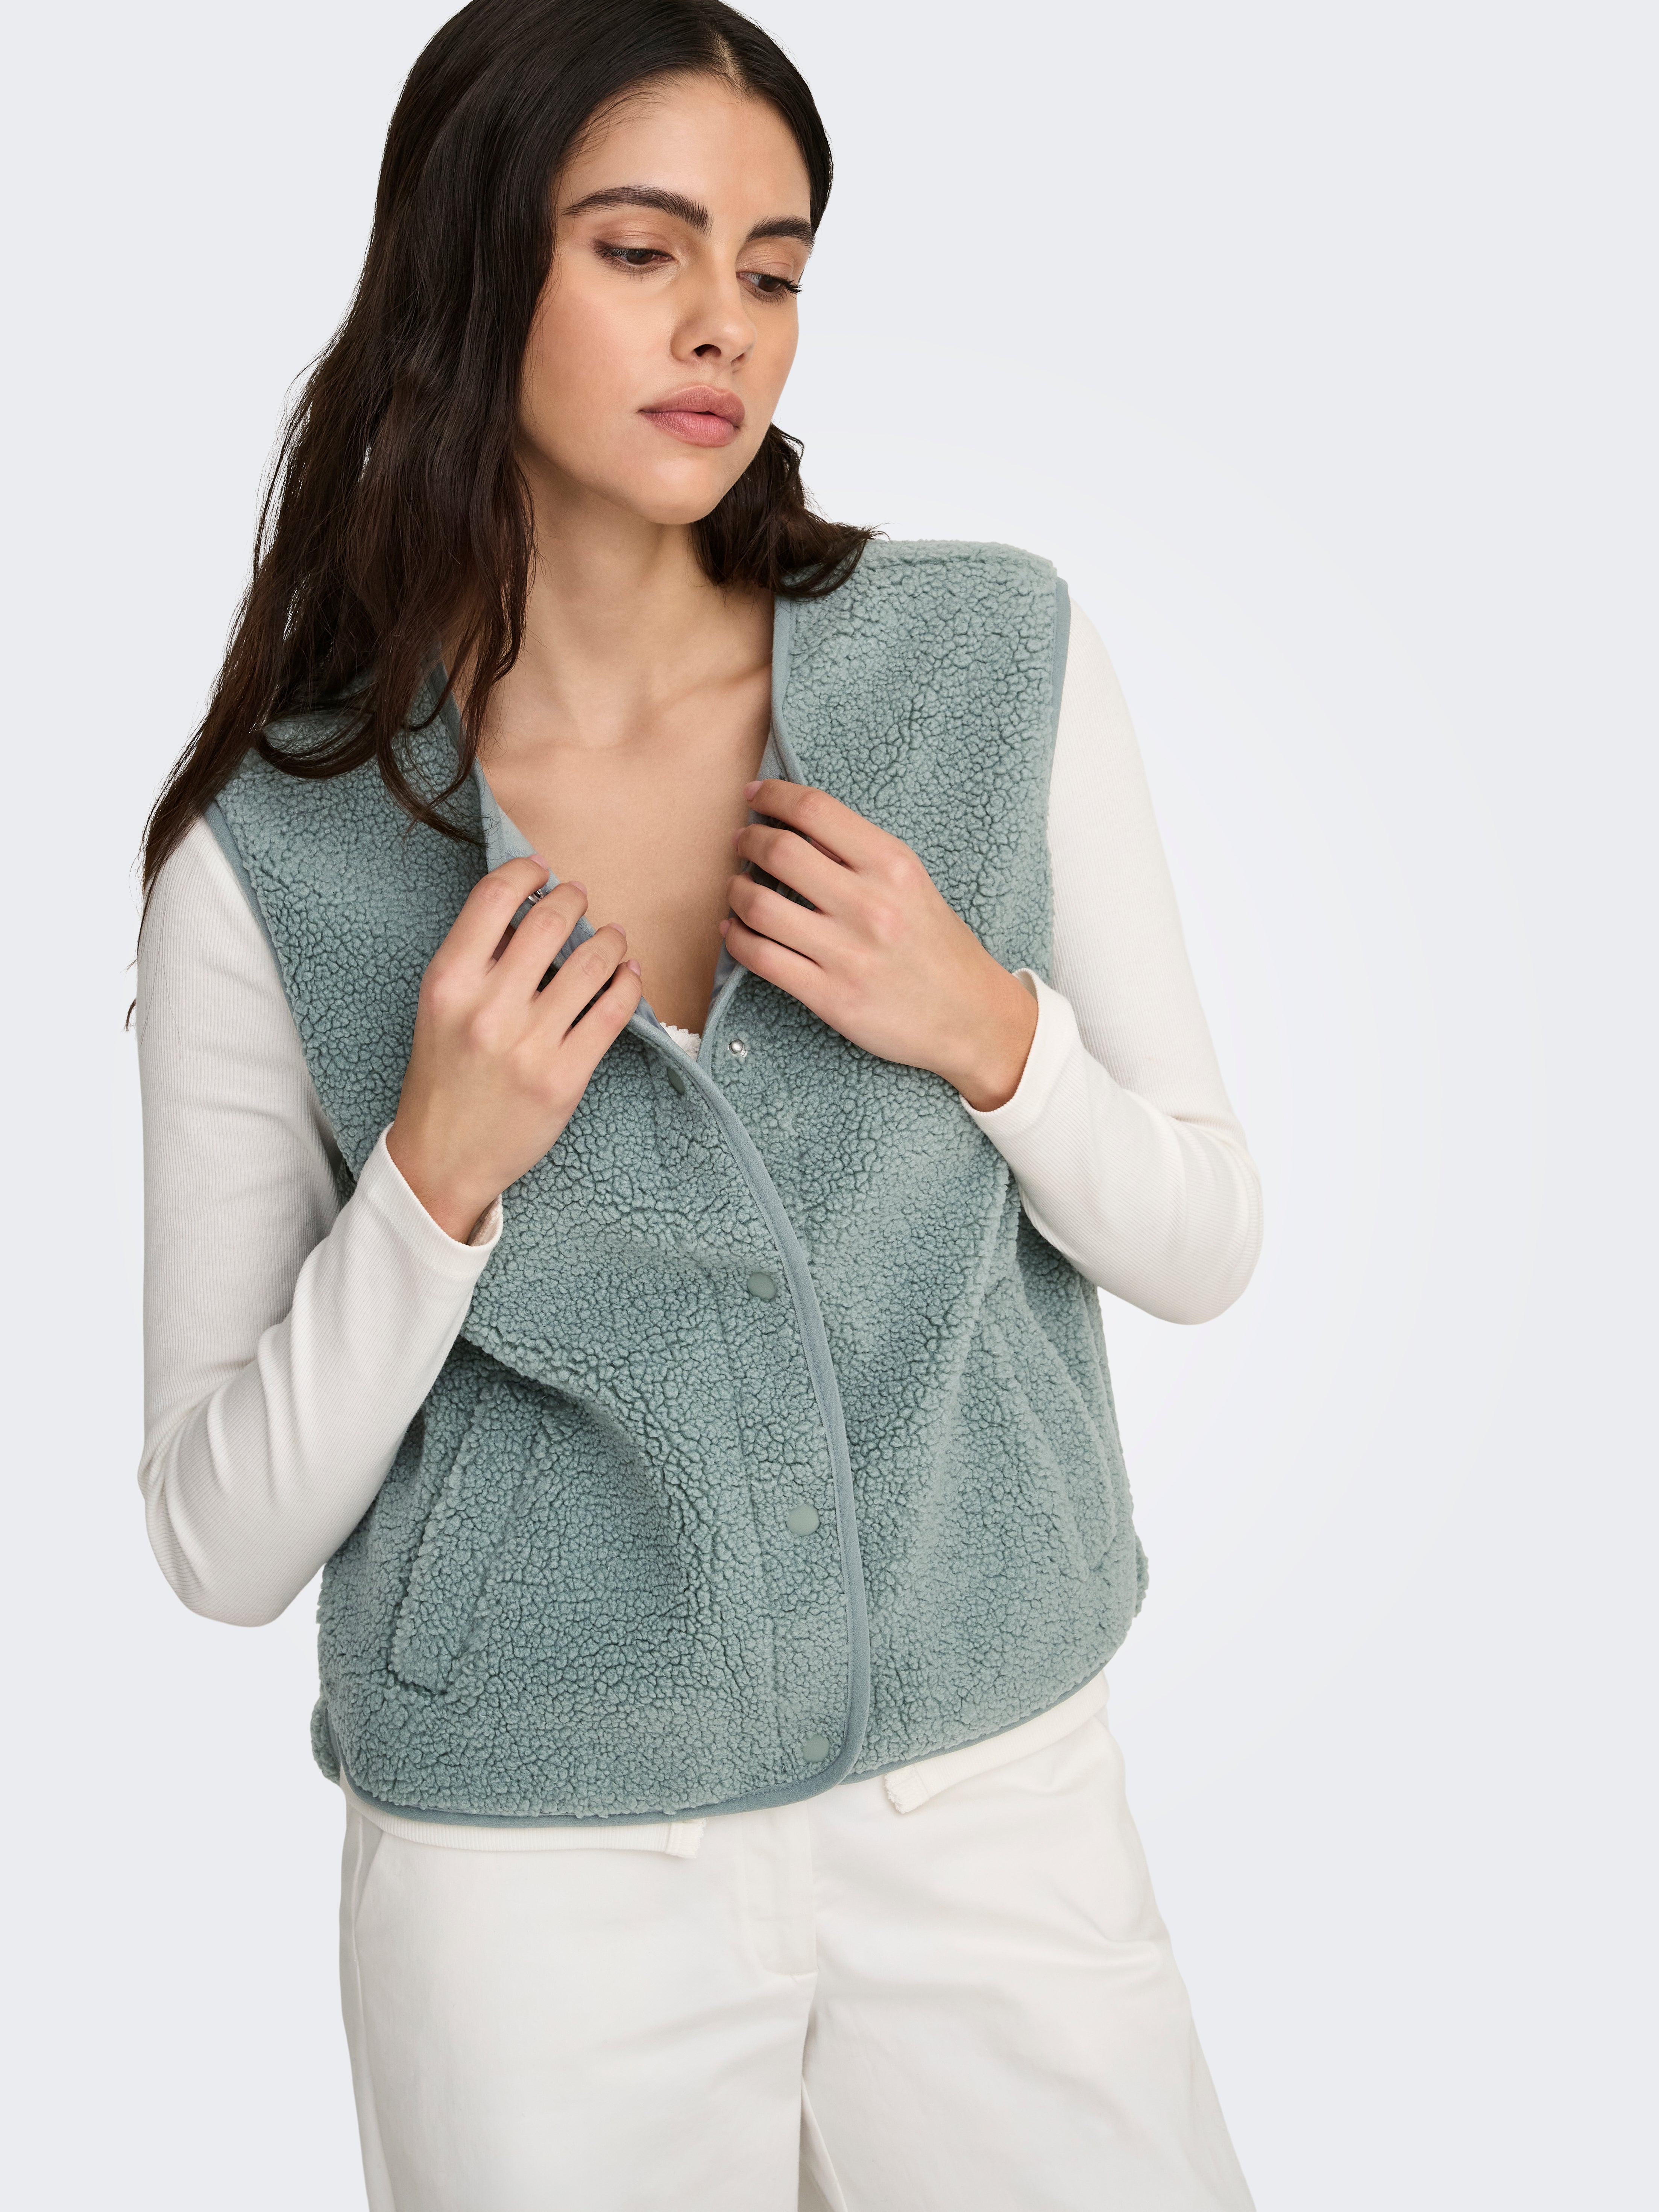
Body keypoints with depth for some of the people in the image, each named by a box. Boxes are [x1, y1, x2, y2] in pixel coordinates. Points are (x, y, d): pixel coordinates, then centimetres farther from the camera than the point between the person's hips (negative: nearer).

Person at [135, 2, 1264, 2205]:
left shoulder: (998, 663, -6)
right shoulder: (274, 858, -10)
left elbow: (1206, 1242, 1)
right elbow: (226, 1543, -7)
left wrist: (984, 1028, -17)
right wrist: (438, 1173, -21)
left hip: (1009, 1804, 2)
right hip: (543, 1872, -1)